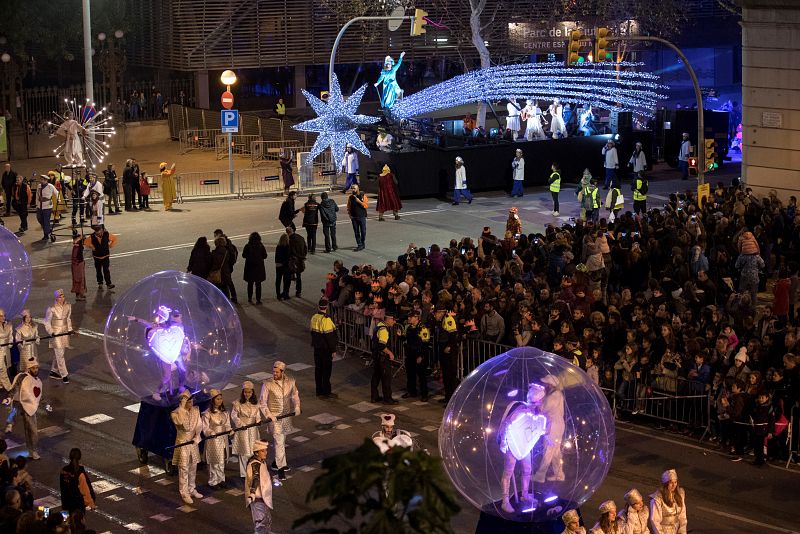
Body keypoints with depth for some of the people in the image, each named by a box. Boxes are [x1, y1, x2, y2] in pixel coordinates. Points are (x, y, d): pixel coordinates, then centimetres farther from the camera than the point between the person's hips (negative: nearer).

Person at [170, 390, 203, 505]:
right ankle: (184, 493, 5)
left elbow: (199, 425, -2)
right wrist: (182, 408, -31)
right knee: (184, 469, -1)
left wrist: (197, 436, -17)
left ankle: (191, 489, 30)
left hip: (194, 442, 5)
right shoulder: (175, 413, -16)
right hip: (182, 443, -5)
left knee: (193, 467, 15)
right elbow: (185, 426, -31)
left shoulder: (195, 410, 0)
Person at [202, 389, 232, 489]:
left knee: (222, 461, 12)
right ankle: (213, 482, 13)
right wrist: (211, 433, -30)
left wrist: (229, 430, -14)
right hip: (213, 440, -5)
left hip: (223, 439, 5)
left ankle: (221, 479, 26)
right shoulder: (207, 413, -11)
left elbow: (227, 425, 7)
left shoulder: (224, 412, 6)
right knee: (214, 461, 1)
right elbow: (205, 428, -12)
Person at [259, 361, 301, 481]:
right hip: (274, 417, -4)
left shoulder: (291, 382, -3)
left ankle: (276, 463, 36)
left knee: (282, 440, 18)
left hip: (287, 416, 5)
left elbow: (295, 395, 15)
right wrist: (269, 415, -17)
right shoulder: (267, 384, -14)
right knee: (279, 442, -9)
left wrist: (297, 407, 0)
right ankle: (281, 468, -2)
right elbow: (262, 402, -9)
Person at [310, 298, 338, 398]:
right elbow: (329, 336, -20)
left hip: (317, 348, 7)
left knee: (318, 369, 14)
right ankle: (326, 392, 6)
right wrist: (333, 350, -13)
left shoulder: (314, 318, 1)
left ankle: (319, 391, 21)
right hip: (326, 349, -7)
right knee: (326, 370, 1)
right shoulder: (326, 320, -22)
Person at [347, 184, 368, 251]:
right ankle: (359, 245, 7)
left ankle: (362, 243, 19)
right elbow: (348, 207, 13)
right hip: (354, 217, 3)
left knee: (363, 231, 3)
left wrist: (359, 201, -18)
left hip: (362, 216, -3)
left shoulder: (363, 196, -3)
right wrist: (350, 214, 0)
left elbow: (366, 205, -10)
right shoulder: (350, 197, 6)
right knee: (356, 232, 2)